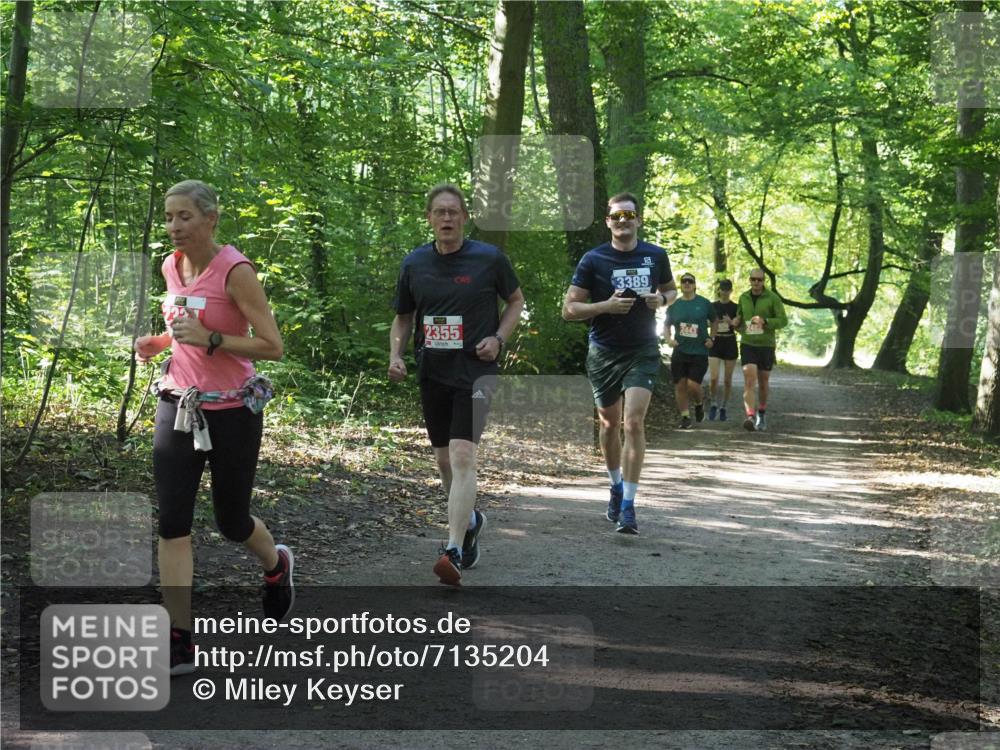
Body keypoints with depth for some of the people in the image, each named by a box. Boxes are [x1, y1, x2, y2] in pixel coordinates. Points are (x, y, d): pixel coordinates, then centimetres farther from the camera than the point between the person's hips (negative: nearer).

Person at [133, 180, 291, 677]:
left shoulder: (235, 272, -16)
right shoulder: (171, 268, 4)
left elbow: (273, 347, -17)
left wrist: (208, 340, -26)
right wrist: (160, 342, 3)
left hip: (231, 412, -5)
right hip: (178, 406, 5)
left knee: (231, 521, 10)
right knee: (172, 522, -5)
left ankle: (276, 566, 45)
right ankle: (179, 641, -3)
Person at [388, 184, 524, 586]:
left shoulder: (489, 258, -5)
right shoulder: (414, 263, 4)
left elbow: (516, 301, 9)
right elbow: (402, 316, 16)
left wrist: (498, 339, -6)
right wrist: (395, 355, 0)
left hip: (474, 370, -4)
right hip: (432, 372, 4)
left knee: (462, 456, -18)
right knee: (444, 460, 14)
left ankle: (454, 551, -22)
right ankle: (470, 519, 42)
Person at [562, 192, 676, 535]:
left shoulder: (655, 256, 1)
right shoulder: (593, 260, -5)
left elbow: (671, 289, 19)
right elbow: (569, 309, -6)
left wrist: (662, 299, -5)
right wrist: (607, 305, -21)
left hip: (643, 352, -1)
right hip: (604, 352, 1)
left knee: (634, 422, -15)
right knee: (610, 424, 14)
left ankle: (628, 506, -12)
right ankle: (616, 487, 40)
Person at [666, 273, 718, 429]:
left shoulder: (704, 303, 1)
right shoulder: (675, 305, 6)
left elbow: (714, 321, 15)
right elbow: (667, 325, 16)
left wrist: (712, 338, 4)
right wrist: (669, 339, 0)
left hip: (699, 352, -2)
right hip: (680, 351, 2)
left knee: (693, 385, -10)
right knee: (680, 386, -1)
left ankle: (699, 404, 22)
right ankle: (685, 417, 11)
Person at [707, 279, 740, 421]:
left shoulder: (736, 308, 0)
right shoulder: (713, 306, 4)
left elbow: (739, 326, -6)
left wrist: (732, 323, -25)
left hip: (730, 344, 0)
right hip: (716, 343, 0)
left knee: (727, 380, 3)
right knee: (713, 378, -11)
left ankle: (724, 408, 16)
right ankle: (713, 405, 8)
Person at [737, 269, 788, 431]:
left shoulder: (772, 298, -6)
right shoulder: (743, 298, 5)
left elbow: (783, 320, -10)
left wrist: (764, 321, -24)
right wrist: (741, 329, 2)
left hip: (766, 345, -1)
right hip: (747, 345, 1)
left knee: (763, 381, 12)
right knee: (749, 379, -16)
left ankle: (762, 413, 35)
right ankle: (750, 416, -27)